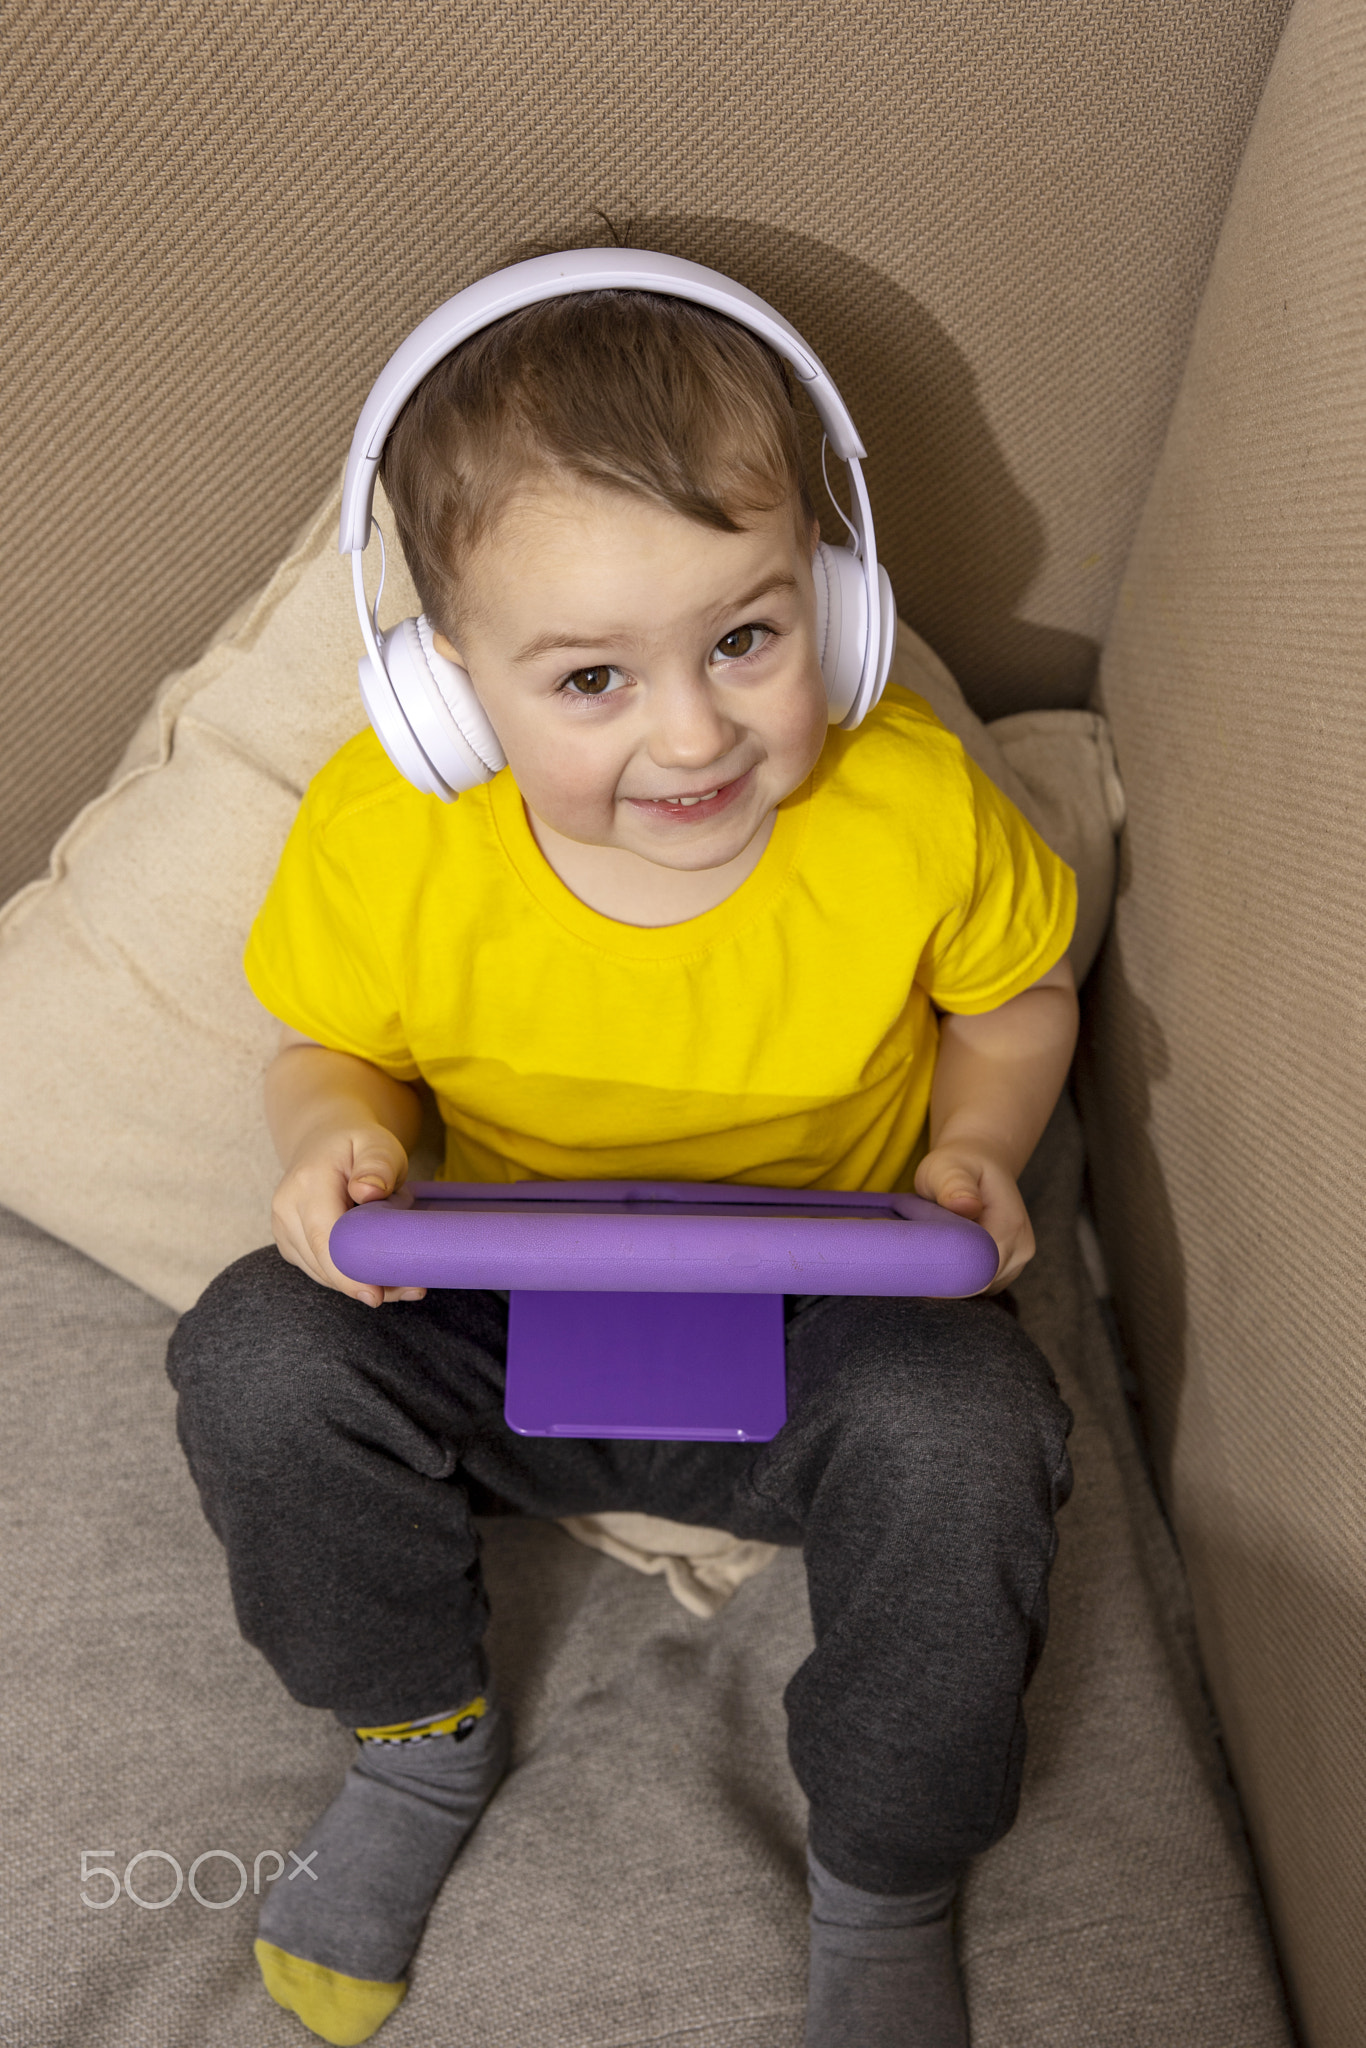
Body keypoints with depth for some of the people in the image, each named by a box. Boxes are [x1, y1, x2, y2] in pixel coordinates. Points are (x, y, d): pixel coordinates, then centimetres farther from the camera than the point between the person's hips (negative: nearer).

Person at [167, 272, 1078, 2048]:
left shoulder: (915, 807, -19)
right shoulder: (386, 833, -18)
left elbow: (1018, 989, 2)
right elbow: (337, 1045, 0)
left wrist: (976, 1152, -17)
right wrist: (339, 1133, -23)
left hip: (826, 1322, 0)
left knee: (959, 1436, -30)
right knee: (260, 1361, -22)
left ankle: (887, 1874, 2)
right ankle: (426, 1734, 10)